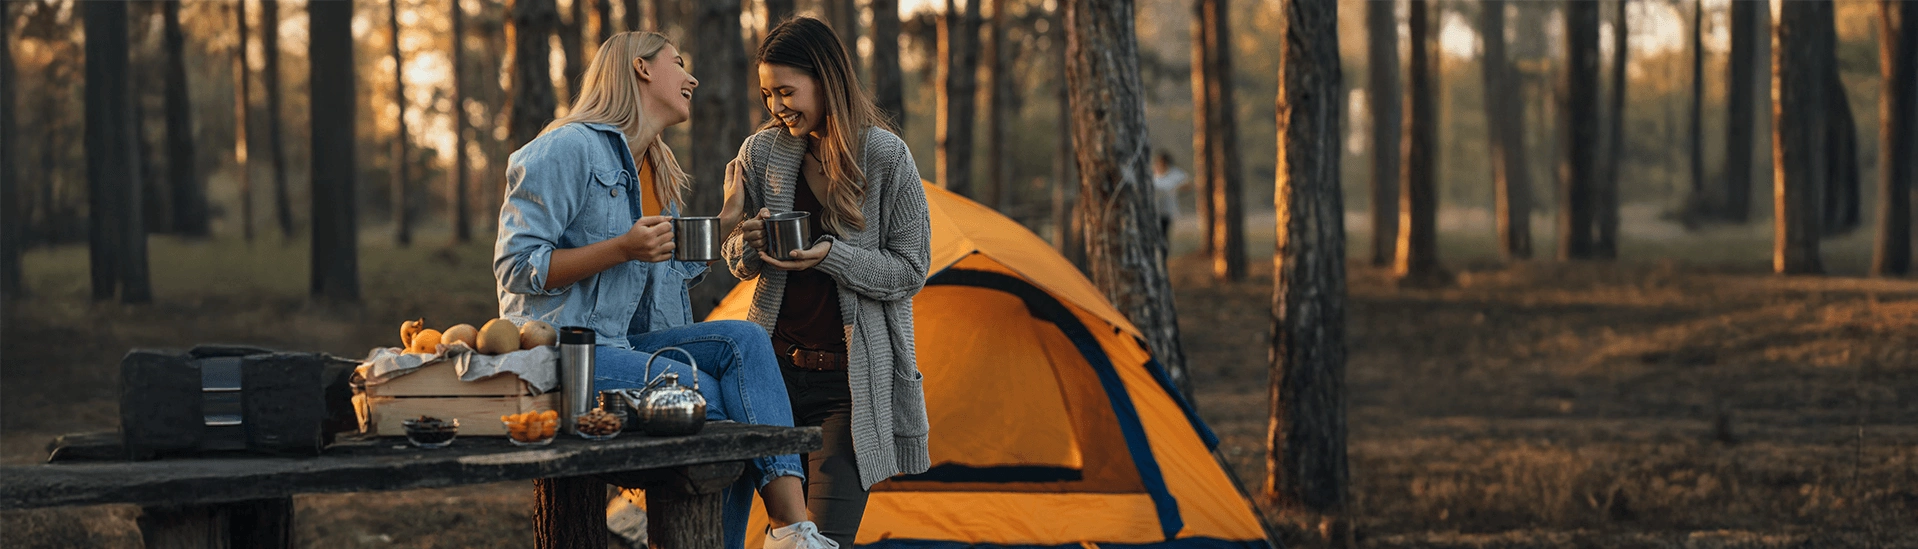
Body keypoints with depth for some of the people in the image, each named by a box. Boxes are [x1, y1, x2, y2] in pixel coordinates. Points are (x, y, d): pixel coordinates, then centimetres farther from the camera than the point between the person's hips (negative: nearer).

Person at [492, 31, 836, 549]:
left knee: (743, 341, -16)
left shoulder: (658, 171, 19)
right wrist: (622, 249, -23)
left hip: (625, 346, 8)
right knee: (711, 397, -24)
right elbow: (515, 268, -16)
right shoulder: (569, 149, -10)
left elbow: (674, 273, 24)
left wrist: (726, 220, 14)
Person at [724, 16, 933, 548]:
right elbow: (737, 260, 14)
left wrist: (829, 255, -18)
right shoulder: (761, 153, 4)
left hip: (852, 378, -3)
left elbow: (910, 270, -4)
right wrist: (752, 242, -9)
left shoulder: (885, 156, -6)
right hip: (776, 365, 3)